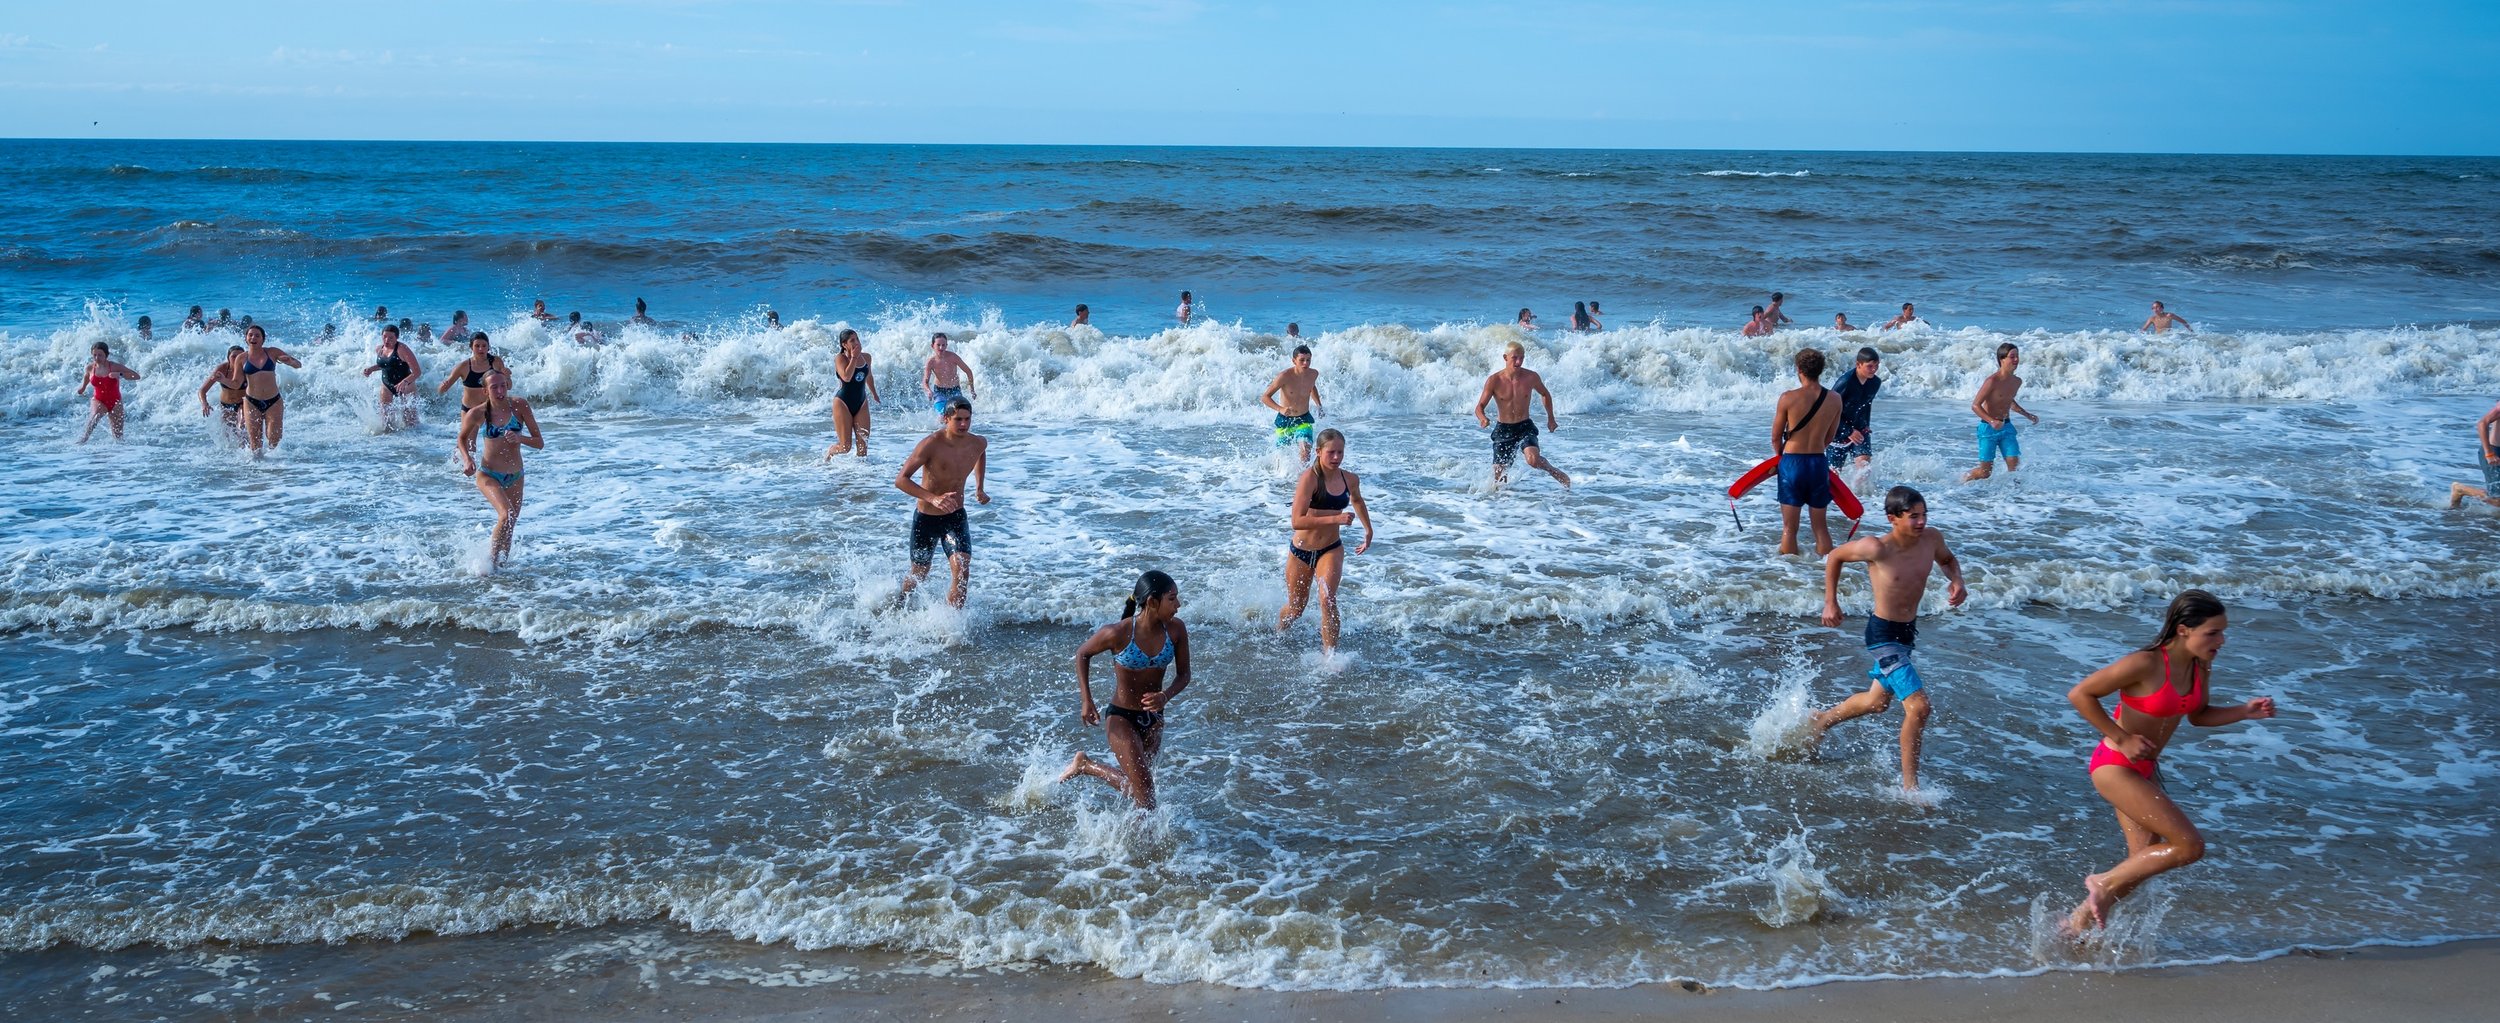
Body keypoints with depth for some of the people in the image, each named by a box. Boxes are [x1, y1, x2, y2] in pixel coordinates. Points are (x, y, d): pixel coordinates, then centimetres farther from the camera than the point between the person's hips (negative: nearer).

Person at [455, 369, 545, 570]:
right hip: (488, 475, -3)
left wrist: (520, 438, -25)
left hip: (515, 478, 3)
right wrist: (467, 459, -9)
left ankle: (501, 564, 37)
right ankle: (491, 560, -10)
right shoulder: (478, 413, -12)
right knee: (507, 515, -26)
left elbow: (539, 443, -7)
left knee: (509, 528, 15)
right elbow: (462, 439, 8)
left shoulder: (520, 406, -10)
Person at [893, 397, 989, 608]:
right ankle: (899, 601, 50)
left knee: (962, 572, -19)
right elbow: (900, 479, -24)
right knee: (919, 574, 17)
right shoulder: (931, 444, -24)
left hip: (956, 517, 2)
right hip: (926, 518, -2)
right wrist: (933, 498, -37)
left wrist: (980, 487, 11)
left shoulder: (978, 443, -8)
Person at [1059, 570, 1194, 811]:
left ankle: (1085, 765, 42)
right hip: (1121, 718, -5)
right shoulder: (1118, 633, -24)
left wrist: (1165, 697, -22)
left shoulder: (1175, 629, -12)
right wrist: (1086, 700, -7)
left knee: (1134, 784, 18)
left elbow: (1183, 675, -1)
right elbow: (1083, 653, -5)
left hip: (1153, 718, 5)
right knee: (1145, 793, -7)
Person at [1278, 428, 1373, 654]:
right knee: (1296, 608, 14)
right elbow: (1296, 521, -29)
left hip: (1331, 549, 2)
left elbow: (1357, 501, 23)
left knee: (1328, 600, -22)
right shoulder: (1310, 477, -21)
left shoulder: (1350, 480, -4)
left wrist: (1368, 530, 26)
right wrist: (1334, 519, -34)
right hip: (1301, 551, -2)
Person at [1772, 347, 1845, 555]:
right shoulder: (1834, 400, -2)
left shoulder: (1788, 397, -12)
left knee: (1789, 527, 6)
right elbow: (1829, 437, 11)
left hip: (1792, 462, -3)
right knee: (1820, 525, 14)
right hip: (1819, 462, 3)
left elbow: (1776, 437, -2)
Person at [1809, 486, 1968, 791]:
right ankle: (1909, 786, -3)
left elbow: (1948, 560, 15)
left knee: (1878, 701, 27)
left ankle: (1823, 720, 53)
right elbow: (1834, 556, -6)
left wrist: (1956, 582, -6)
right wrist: (1830, 603, -2)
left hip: (1909, 630, 8)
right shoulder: (1876, 548, -24)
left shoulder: (1932, 539, -9)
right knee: (1919, 707, -17)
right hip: (1882, 634, -8)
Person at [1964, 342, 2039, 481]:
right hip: (1988, 428, -6)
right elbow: (1975, 405, -19)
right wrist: (1992, 421, -32)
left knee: (2015, 466, -8)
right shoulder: (1992, 381, -18)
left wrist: (2028, 415, 18)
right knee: (1985, 472, 0)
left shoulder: (2017, 382, 5)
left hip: (2007, 427, 6)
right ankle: (1963, 479, 27)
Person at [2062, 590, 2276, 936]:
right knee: (2190, 846, -13)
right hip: (2114, 767, -9)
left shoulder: (2200, 666, -2)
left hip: (2143, 770, 9)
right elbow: (2079, 694, -21)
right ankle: (2104, 883, 4)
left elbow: (2198, 715, 15)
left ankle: (2079, 920, 30)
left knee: (2145, 862, 13)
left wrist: (2245, 711, -2)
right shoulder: (2144, 664, -26)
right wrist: (2122, 739, -19)